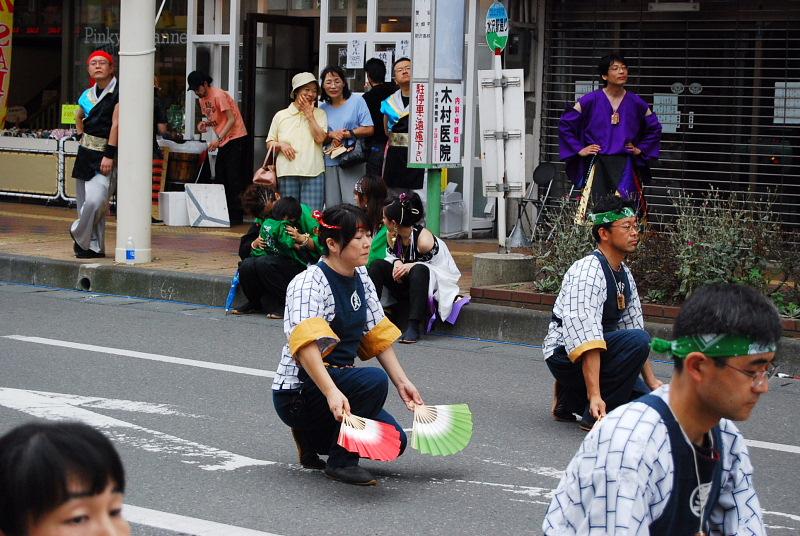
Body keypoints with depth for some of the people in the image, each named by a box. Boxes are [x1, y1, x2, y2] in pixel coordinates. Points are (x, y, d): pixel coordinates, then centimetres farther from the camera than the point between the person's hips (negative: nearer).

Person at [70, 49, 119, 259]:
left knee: (95, 201, -19)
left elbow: (116, 124, -15)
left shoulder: (118, 92, -9)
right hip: (86, 153, 7)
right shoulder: (88, 95, 12)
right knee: (85, 203, 7)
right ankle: (94, 247, 15)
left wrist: (109, 155, -20)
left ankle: (79, 233, 4)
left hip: (106, 154, -7)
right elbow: (78, 116, 33)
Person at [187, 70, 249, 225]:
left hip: (236, 138, -9)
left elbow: (231, 120, -19)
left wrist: (218, 139, -26)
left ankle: (235, 216, -8)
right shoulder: (203, 100, 11)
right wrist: (204, 123, -1)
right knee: (220, 178, 7)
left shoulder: (219, 96, -16)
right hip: (223, 141, 9)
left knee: (233, 178, -10)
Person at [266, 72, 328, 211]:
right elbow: (269, 143, 15)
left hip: (313, 173, -1)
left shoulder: (320, 114, 10)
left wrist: (309, 115, -2)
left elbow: (320, 138, -5)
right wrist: (281, 145, -6)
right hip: (287, 172, 1)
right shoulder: (281, 116, 11)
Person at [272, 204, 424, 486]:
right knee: (374, 380, -31)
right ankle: (341, 462, -15)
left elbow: (378, 336, 14)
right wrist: (332, 393, -47)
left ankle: (312, 437, 16)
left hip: (337, 380, 8)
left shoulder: (361, 278, 7)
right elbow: (306, 344, -34)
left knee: (394, 441, -5)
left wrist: (402, 382, 5)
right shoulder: (309, 283, -20)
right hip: (298, 391, -8)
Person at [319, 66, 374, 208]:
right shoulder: (322, 108, 14)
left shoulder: (356, 101, 3)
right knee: (332, 206, 2)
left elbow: (369, 129, -3)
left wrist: (346, 134, -7)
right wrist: (331, 135, -8)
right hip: (329, 163, 4)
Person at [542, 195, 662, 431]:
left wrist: (652, 382, 6)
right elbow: (587, 340, -28)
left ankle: (570, 400, 12)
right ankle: (596, 415, -20)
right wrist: (595, 396, -34)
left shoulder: (625, 275, 9)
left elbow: (634, 325, 13)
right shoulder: (587, 272, -21)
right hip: (566, 354, -9)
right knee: (638, 340, -29)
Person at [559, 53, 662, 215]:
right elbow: (565, 124, 7)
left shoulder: (636, 103, 7)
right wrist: (579, 150, 3)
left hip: (626, 167, 1)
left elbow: (654, 128, 23)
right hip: (597, 165, -1)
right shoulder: (590, 101, 1)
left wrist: (641, 149, 13)